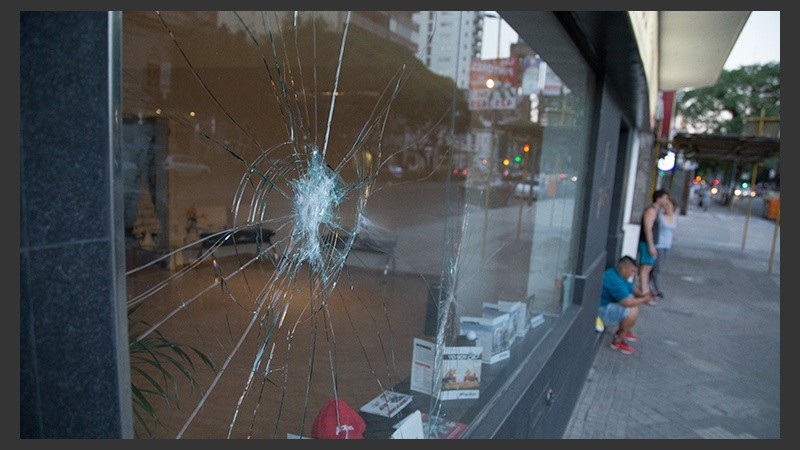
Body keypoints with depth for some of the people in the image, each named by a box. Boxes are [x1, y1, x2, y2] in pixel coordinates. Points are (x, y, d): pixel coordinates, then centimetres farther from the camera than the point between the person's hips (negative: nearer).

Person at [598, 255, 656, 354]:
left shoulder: (619, 275, 7)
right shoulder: (614, 280, -27)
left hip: (609, 304, 11)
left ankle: (624, 331, 21)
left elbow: (632, 288, 19)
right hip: (601, 310, -11)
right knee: (632, 311, -25)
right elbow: (627, 302, -32)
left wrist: (642, 295, -2)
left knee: (635, 301, 14)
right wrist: (644, 300, -15)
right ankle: (618, 341, -8)